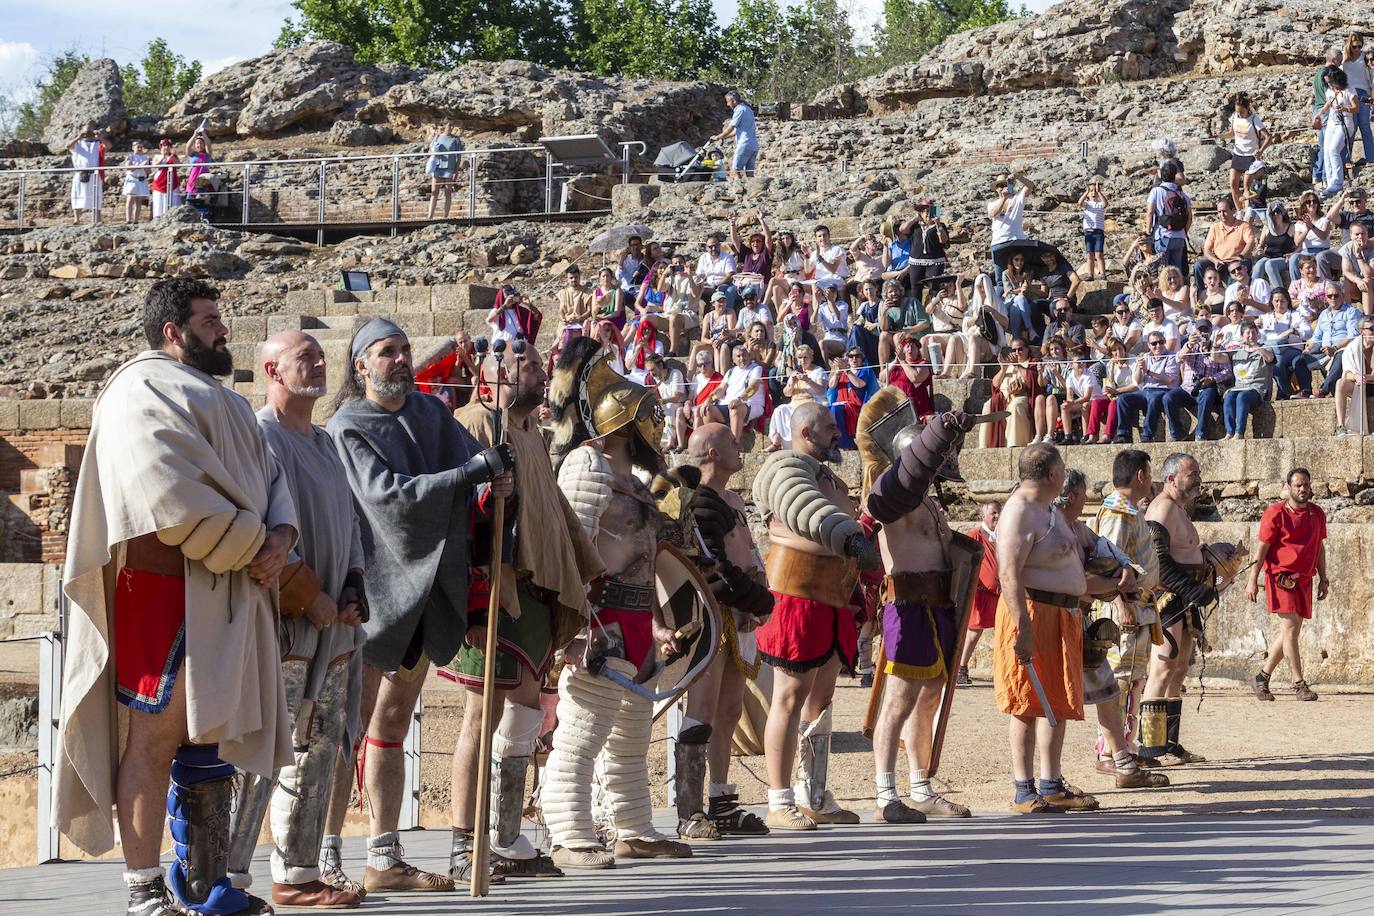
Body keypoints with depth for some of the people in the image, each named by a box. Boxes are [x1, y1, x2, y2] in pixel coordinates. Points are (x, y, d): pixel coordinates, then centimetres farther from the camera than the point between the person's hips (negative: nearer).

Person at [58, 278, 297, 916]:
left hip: (227, 594, 10)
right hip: (166, 584, -10)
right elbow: (171, 493, -21)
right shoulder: (146, 389, -8)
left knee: (210, 737, 11)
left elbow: (271, 479, 19)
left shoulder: (221, 402, 24)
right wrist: (252, 547, -14)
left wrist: (280, 536, -3)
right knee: (158, 734, -8)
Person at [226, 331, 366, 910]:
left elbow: (348, 522, 23)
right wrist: (311, 597, -15)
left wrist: (351, 589, 7)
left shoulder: (325, 445, 20)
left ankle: (297, 874, 15)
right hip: (282, 625, -9)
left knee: (317, 754, 10)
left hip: (333, 627, 9)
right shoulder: (259, 438, -8)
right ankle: (227, 878, -10)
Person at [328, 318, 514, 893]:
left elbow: (476, 475, 6)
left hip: (426, 590, 7)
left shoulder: (430, 413, 13)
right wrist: (477, 470, -23)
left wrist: (492, 489, -19)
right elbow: (389, 494, -20)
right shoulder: (348, 427, -7)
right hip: (375, 587, -7)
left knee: (393, 722, 10)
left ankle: (385, 860, 13)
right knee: (354, 725, -9)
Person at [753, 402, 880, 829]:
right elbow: (810, 513, -29)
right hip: (797, 596, -10)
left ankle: (813, 797, 19)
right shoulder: (784, 470, -9)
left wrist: (856, 592, 28)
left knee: (820, 697, 12)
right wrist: (851, 539, -45)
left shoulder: (830, 478, 23)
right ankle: (780, 803, -10)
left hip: (832, 600, 10)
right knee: (791, 695, -10)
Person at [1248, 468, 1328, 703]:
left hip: (1304, 578, 7)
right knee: (1290, 627, -13)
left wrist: (1323, 579, 15)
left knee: (1291, 631, 9)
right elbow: (1261, 548, -6)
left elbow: (1320, 548, 18)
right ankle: (1299, 684, -12)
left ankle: (1263, 676, 23)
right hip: (1281, 576, -7)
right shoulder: (1275, 514, -7)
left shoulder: (1317, 514, 11)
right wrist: (1253, 580, -10)